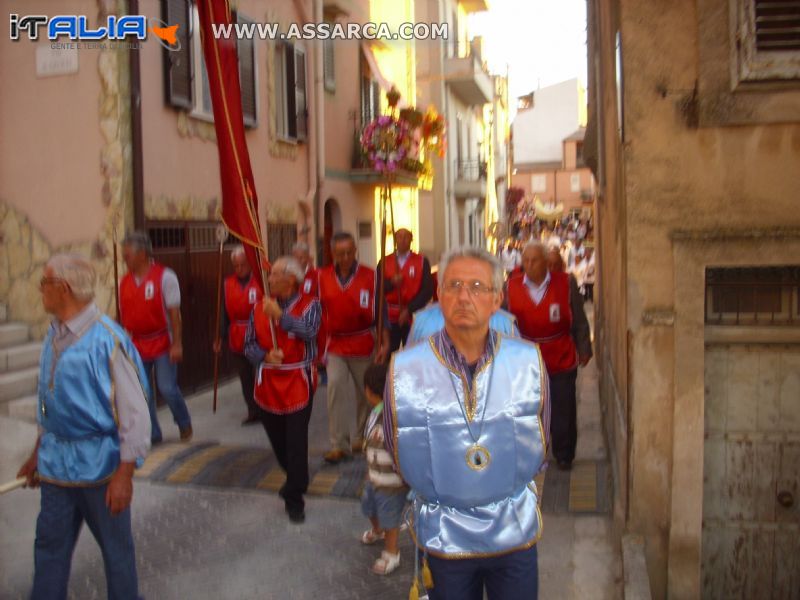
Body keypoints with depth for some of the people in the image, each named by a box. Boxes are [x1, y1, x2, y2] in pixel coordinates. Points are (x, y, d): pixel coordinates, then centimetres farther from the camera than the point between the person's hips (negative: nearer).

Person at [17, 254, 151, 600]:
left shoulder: (106, 340, -21)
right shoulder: (55, 334, 3)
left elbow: (135, 412, -19)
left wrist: (124, 475, -18)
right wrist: (38, 453, 20)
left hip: (99, 463, -6)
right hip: (57, 461, 7)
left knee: (115, 545, 12)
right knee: (49, 545, 17)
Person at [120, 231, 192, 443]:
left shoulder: (164, 276, -9)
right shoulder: (125, 281, 6)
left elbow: (174, 312, -11)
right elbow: (124, 315, 12)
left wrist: (176, 344, -14)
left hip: (162, 343, -5)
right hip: (137, 344, 5)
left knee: (167, 389, -5)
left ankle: (185, 425, 21)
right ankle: (152, 434, 19)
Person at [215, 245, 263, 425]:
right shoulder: (228, 283, 5)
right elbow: (226, 311, 8)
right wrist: (221, 336, 6)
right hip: (237, 340, 4)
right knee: (245, 378, 11)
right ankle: (253, 412, 22)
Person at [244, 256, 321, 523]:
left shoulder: (309, 304, -4)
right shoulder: (260, 308, 5)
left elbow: (309, 330, -24)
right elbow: (249, 345, 6)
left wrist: (279, 315, -24)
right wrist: (266, 355, -13)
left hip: (298, 383, -4)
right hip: (268, 384, 4)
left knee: (296, 442, -5)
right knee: (278, 440, 14)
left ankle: (294, 498, 7)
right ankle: (295, 480, 40)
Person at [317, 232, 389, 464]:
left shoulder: (370, 276, -7)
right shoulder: (322, 277, -2)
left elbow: (380, 310, -6)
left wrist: (385, 343, -11)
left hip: (363, 344, -1)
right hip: (335, 345, 1)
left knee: (366, 392, 10)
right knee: (335, 389, -11)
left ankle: (362, 437, 29)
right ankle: (339, 445, -5)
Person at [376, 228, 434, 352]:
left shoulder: (422, 261, 2)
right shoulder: (384, 262, 7)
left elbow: (428, 290, -5)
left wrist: (409, 310, -11)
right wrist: (391, 283, -18)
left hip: (413, 317, -1)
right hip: (389, 318, 1)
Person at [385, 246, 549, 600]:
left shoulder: (529, 362, -11)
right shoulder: (404, 370, -15)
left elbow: (538, 448, 4)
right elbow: (398, 453, 1)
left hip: (516, 530, 1)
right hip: (442, 538, 0)